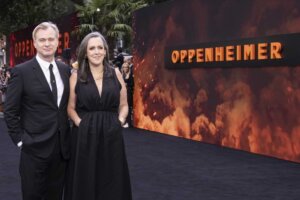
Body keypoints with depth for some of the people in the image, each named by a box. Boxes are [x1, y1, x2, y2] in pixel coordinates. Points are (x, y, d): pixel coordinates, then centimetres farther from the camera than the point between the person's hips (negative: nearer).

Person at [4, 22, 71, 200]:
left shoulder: (65, 69, 7)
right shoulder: (21, 71, -8)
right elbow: (10, 111, -6)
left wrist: (68, 134, 9)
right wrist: (20, 139, -9)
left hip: (62, 146, 5)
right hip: (35, 147, -4)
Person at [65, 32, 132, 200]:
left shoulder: (116, 73, 4)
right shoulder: (76, 76, 0)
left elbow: (124, 105, 10)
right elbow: (71, 108, 5)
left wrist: (119, 122, -6)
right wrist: (81, 123, -11)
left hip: (111, 136, 1)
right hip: (85, 136, -1)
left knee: (112, 182, 8)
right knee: (85, 182, 6)